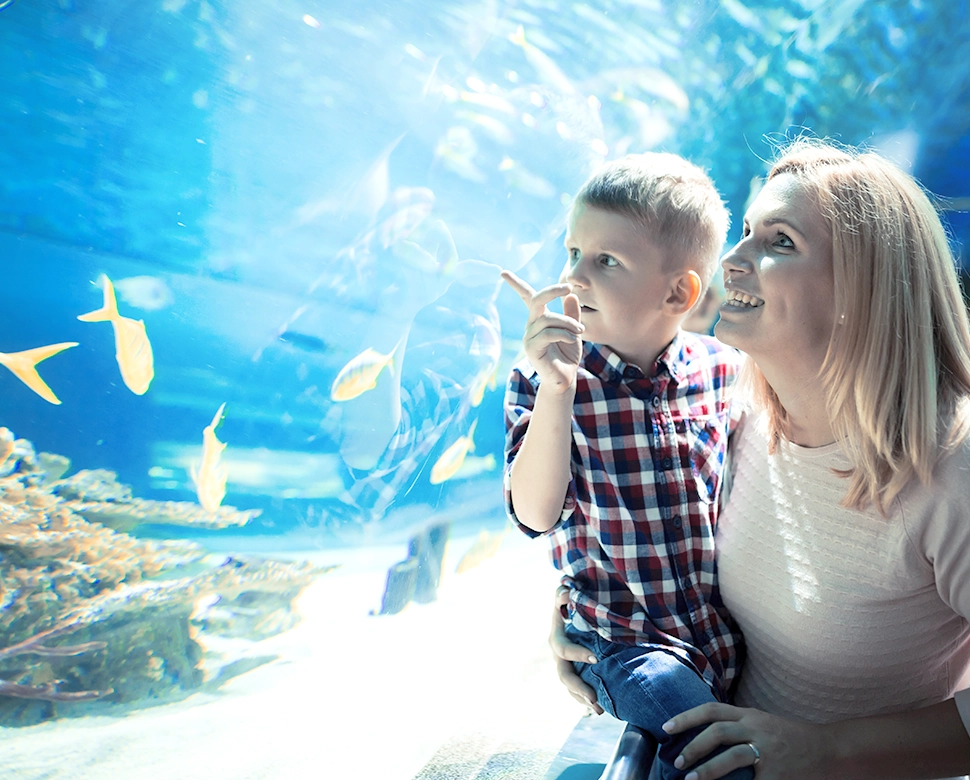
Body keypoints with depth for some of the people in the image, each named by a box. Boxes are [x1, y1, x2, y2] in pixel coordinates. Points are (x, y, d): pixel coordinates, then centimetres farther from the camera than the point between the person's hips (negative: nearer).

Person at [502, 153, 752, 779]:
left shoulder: (725, 370, -3)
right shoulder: (543, 382, -10)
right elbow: (536, 515, -20)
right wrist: (555, 391, -31)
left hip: (728, 630, 4)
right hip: (628, 639, -3)